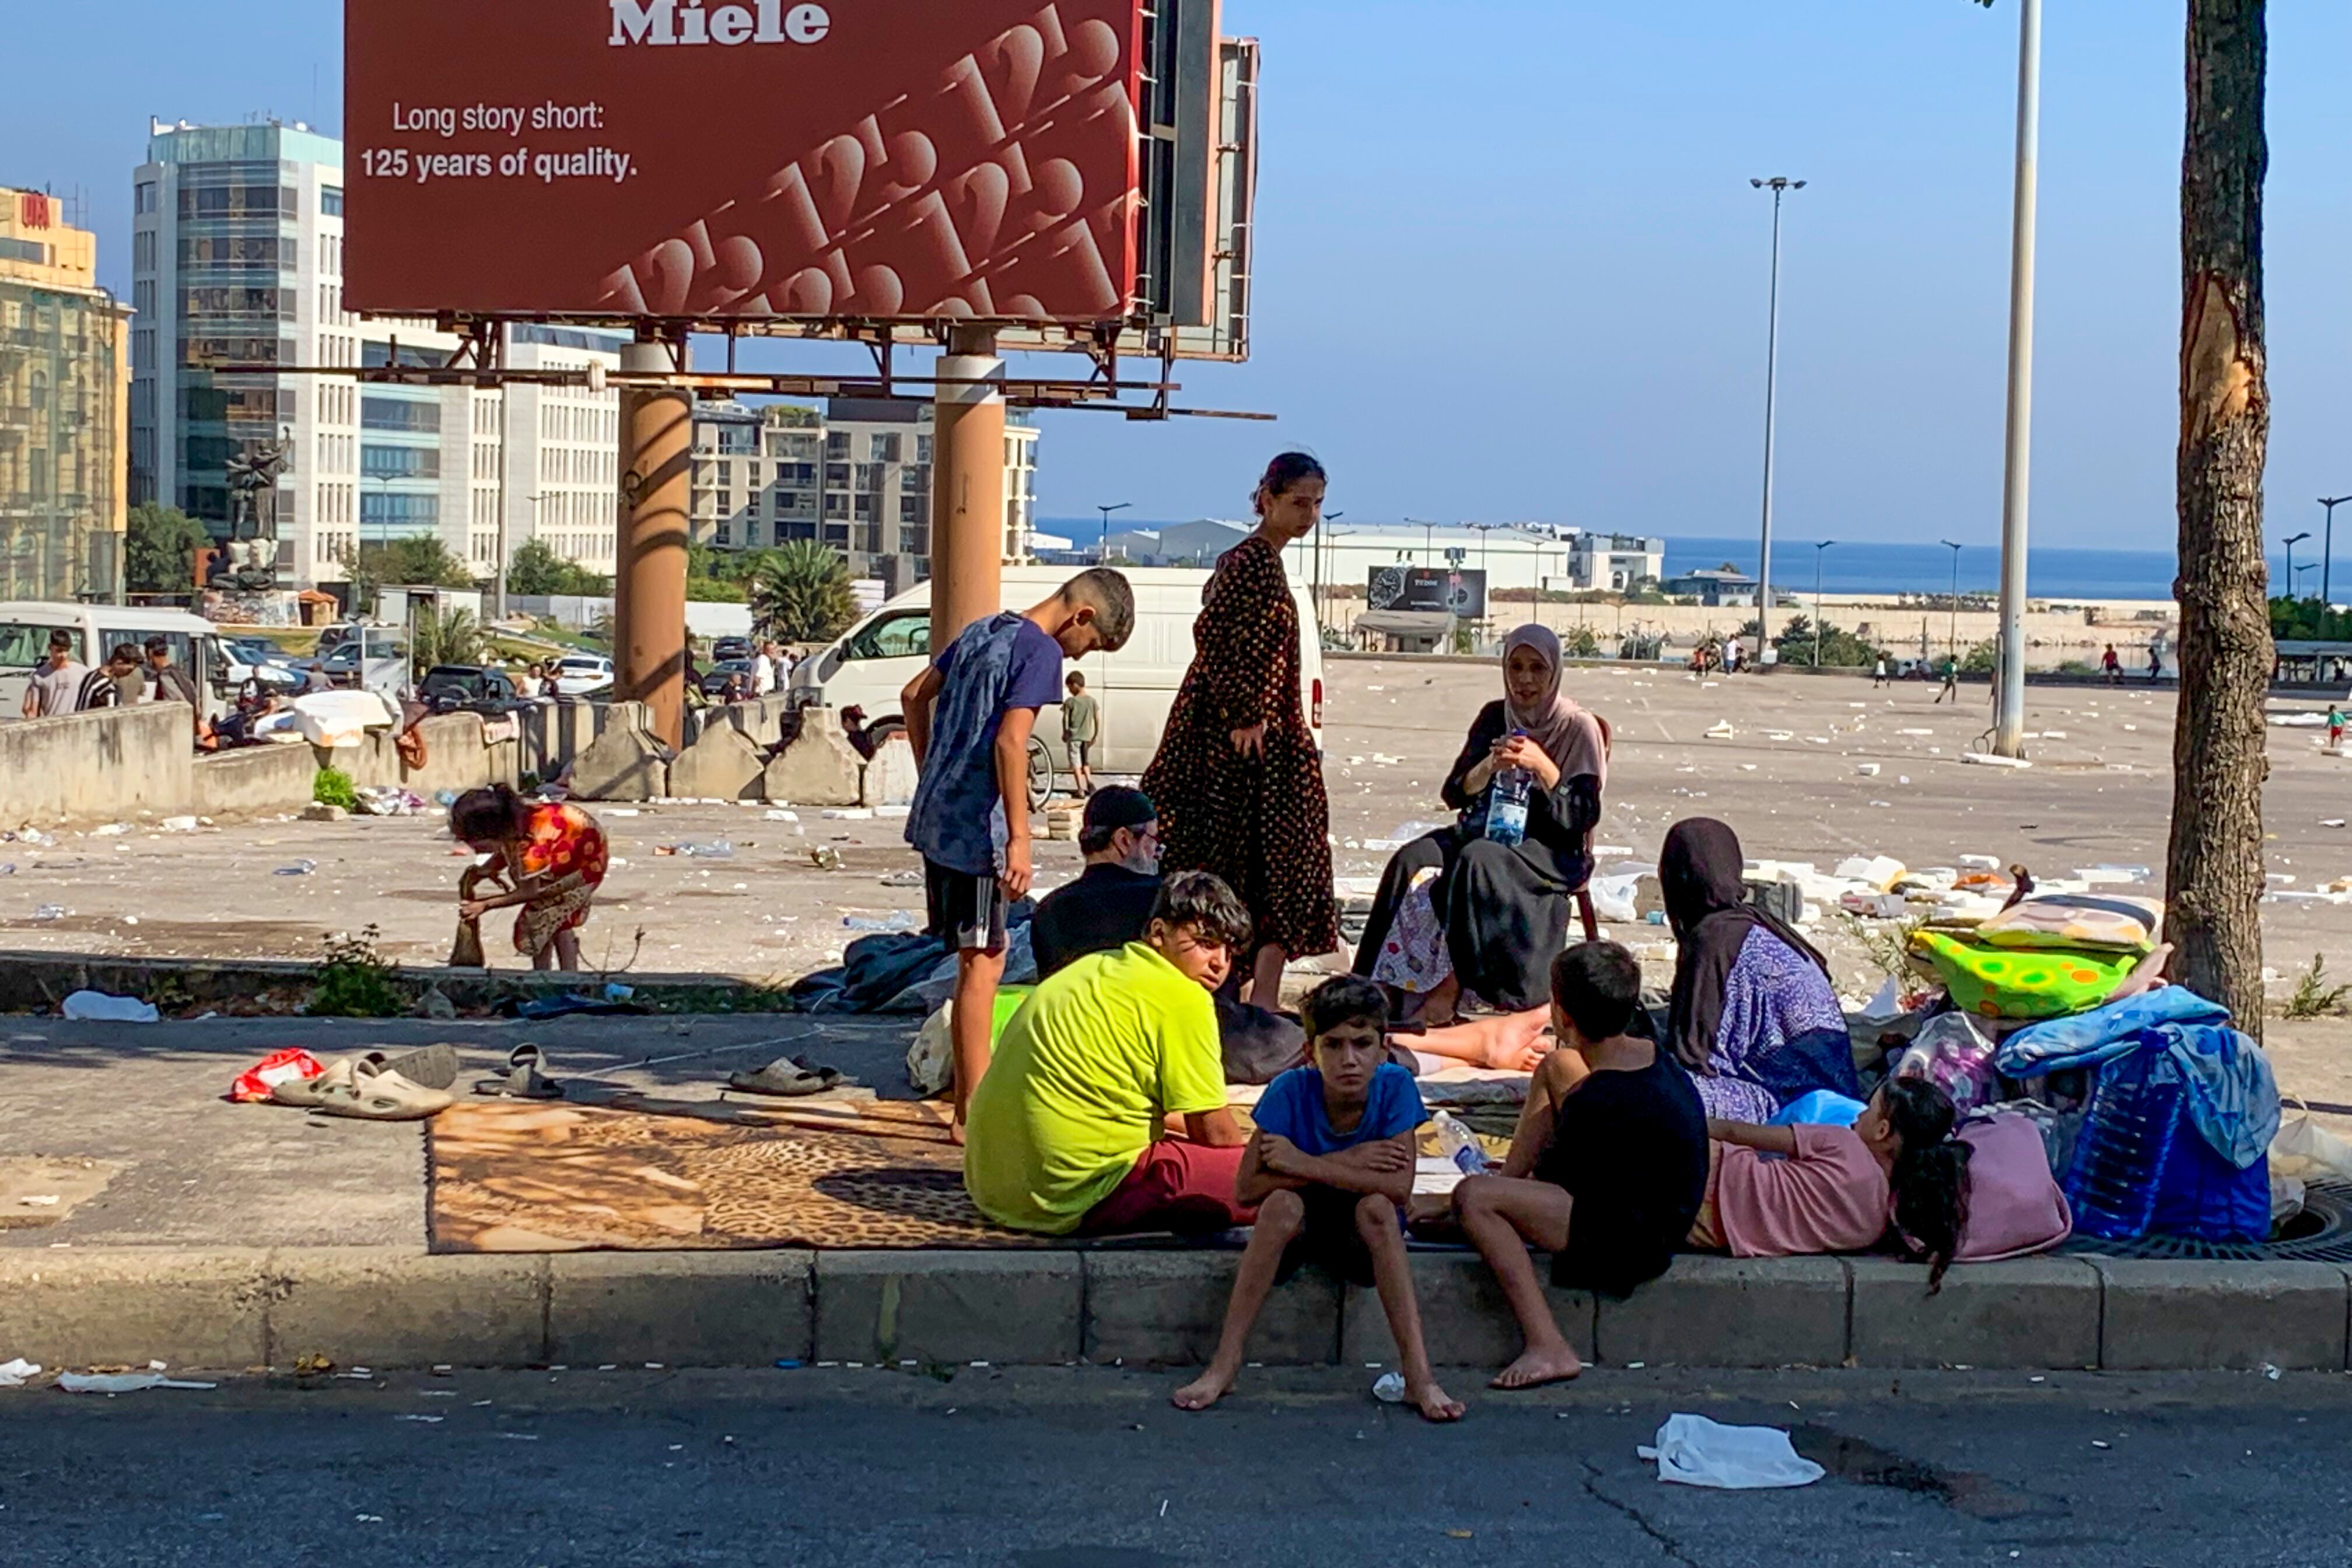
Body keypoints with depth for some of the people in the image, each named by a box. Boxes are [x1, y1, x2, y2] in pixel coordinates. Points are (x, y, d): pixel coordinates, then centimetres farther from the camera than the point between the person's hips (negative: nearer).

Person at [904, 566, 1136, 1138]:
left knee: (978, 957, 16)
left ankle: (971, 1097, 22)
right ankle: (974, 1114, 0)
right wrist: (1019, 839, -21)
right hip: (976, 828, -9)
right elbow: (1009, 741, -21)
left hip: (934, 818, 9)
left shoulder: (982, 631, 15)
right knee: (982, 964, -3)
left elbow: (915, 695, 22)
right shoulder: (1041, 651, -12)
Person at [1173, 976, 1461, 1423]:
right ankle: (1225, 1365, -29)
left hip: (1364, 1235, 0)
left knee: (1376, 1206, -32)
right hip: (1297, 1230, 0)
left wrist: (1304, 1164, -27)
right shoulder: (1291, 1091, -18)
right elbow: (1246, 1190, -21)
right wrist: (1344, 1163, -26)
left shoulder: (1395, 1087, -17)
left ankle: (1419, 1376, -34)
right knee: (1283, 1202, -32)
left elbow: (1399, 1187, -27)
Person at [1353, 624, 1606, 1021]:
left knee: (1477, 860, -37)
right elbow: (1454, 794, 7)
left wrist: (1542, 767, -20)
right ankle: (1395, 987, -28)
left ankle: (1451, 987, -33)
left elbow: (1583, 817, -8)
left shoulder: (1579, 728, -2)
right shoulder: (1494, 717, 12)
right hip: (1487, 830, 5)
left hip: (1550, 848, -5)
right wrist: (1490, 765, -13)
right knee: (1412, 860, -25)